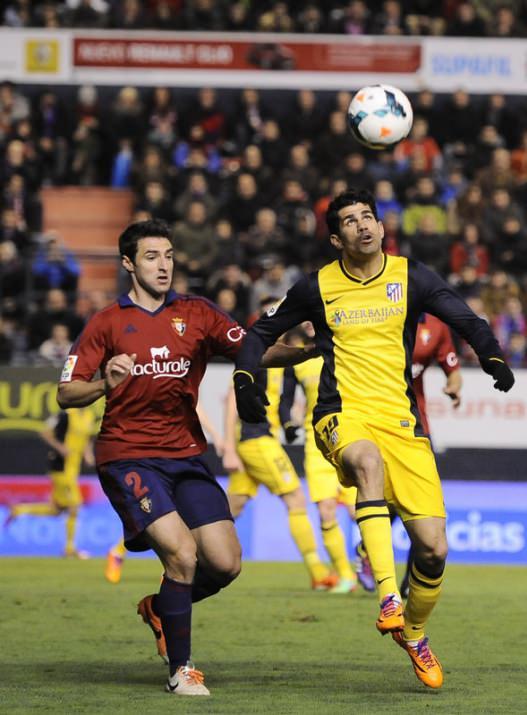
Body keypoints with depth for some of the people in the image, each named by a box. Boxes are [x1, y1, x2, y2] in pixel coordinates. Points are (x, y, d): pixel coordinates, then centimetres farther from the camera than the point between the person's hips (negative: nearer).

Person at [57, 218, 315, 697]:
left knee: (226, 563, -5)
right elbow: (66, 394, 0)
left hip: (186, 455, 4)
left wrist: (310, 351, -18)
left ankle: (161, 609, 26)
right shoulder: (107, 323, 2)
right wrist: (104, 383, -21)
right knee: (182, 553, -21)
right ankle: (181, 670, -6)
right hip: (128, 457, -4)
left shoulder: (197, 314, 9)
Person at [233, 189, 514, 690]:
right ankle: (387, 595, -46)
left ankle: (413, 634, 24)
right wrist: (244, 380, 3)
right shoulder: (317, 287, 6)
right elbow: (263, 332, 19)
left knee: (433, 547, -7)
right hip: (343, 415, -2)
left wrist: (493, 358, -16)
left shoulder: (410, 277, 6)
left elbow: (467, 321, 4)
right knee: (368, 459, -41)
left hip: (400, 419, 2)